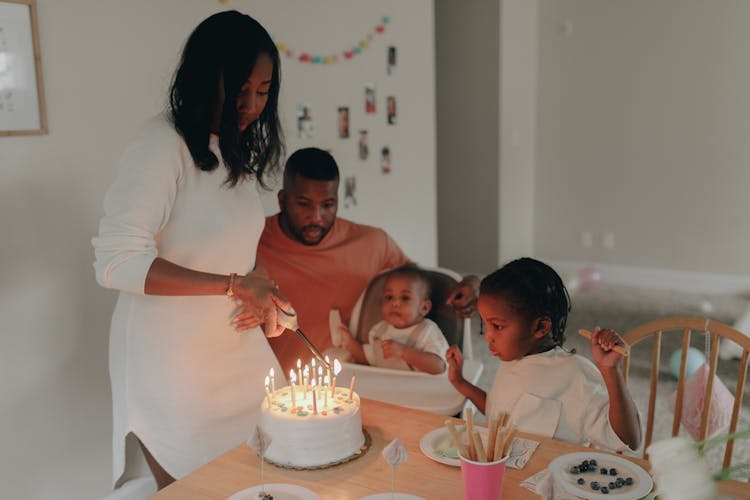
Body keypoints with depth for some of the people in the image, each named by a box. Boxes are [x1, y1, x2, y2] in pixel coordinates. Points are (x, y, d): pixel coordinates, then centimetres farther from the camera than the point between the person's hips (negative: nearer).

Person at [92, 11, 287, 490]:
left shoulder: (241, 152, 9)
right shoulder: (165, 143, -15)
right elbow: (115, 262, -21)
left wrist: (259, 299, 0)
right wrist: (232, 285, -22)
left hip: (238, 350, 7)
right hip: (171, 362, -6)